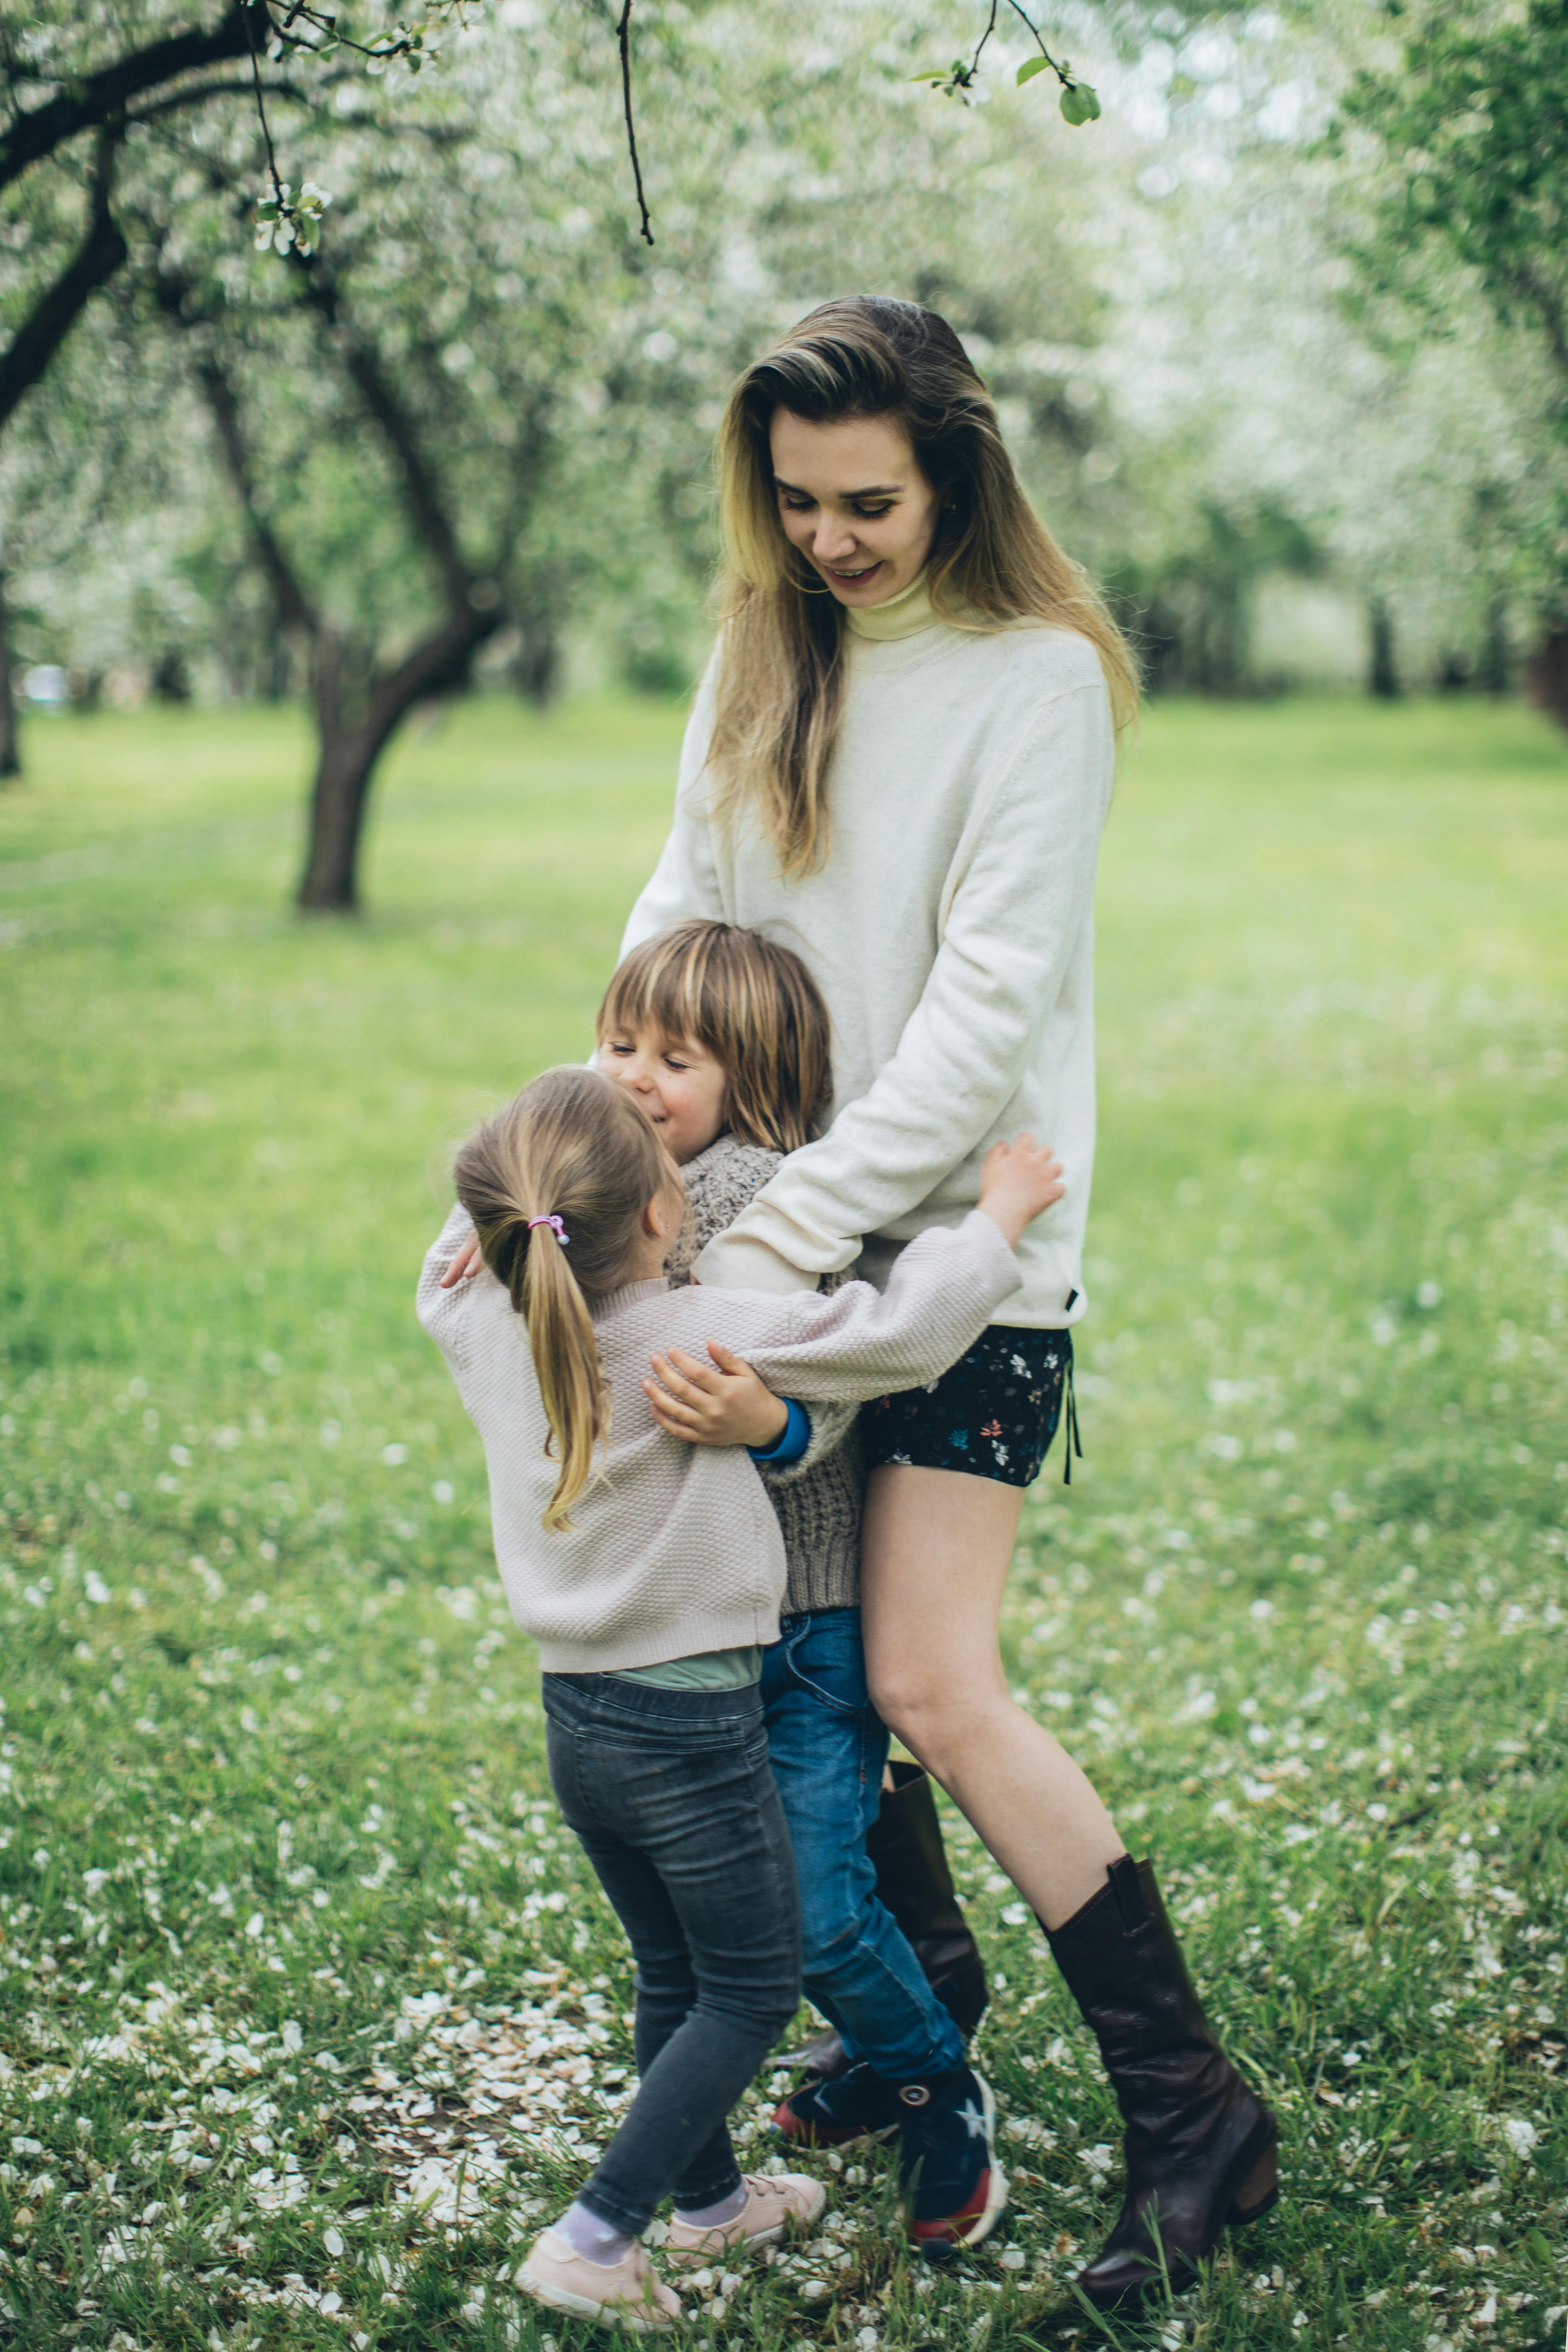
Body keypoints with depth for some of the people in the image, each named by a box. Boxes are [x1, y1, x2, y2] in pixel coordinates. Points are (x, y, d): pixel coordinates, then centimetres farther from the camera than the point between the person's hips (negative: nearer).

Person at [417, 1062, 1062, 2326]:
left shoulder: (485, 1326, -5)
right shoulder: (700, 1338, -21)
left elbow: (456, 1251, 20)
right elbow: (901, 1331, -17)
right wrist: (999, 1218, -3)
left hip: (576, 1720, 7)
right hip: (693, 1729, -7)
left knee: (676, 1980, 24)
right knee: (754, 1991, 10)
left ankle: (710, 2197, 40)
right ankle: (595, 2238, 4)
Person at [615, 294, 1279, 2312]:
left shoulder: (1038, 677, -11)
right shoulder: (765, 661, 9)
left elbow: (984, 1007, -18)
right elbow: (678, 921, 6)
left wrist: (775, 1246, -23)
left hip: (970, 1235, -6)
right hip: (790, 1231, 6)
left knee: (932, 1685, -11)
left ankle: (1196, 2113, 1)